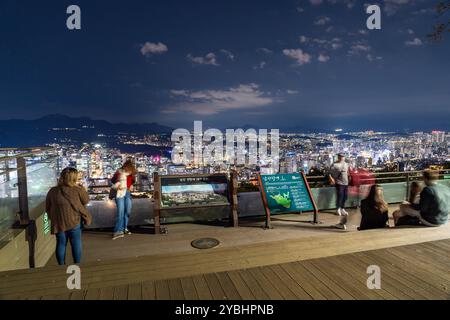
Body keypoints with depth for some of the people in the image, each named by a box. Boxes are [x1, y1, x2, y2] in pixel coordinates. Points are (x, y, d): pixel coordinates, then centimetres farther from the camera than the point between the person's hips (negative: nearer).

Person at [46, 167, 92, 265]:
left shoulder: (52, 191, -6)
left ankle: (62, 266, 26)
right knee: (76, 244, 11)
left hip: (59, 223, 3)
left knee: (61, 244, 15)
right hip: (74, 222, -3)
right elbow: (86, 200, 1)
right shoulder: (77, 190, -17)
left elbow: (47, 208, 4)